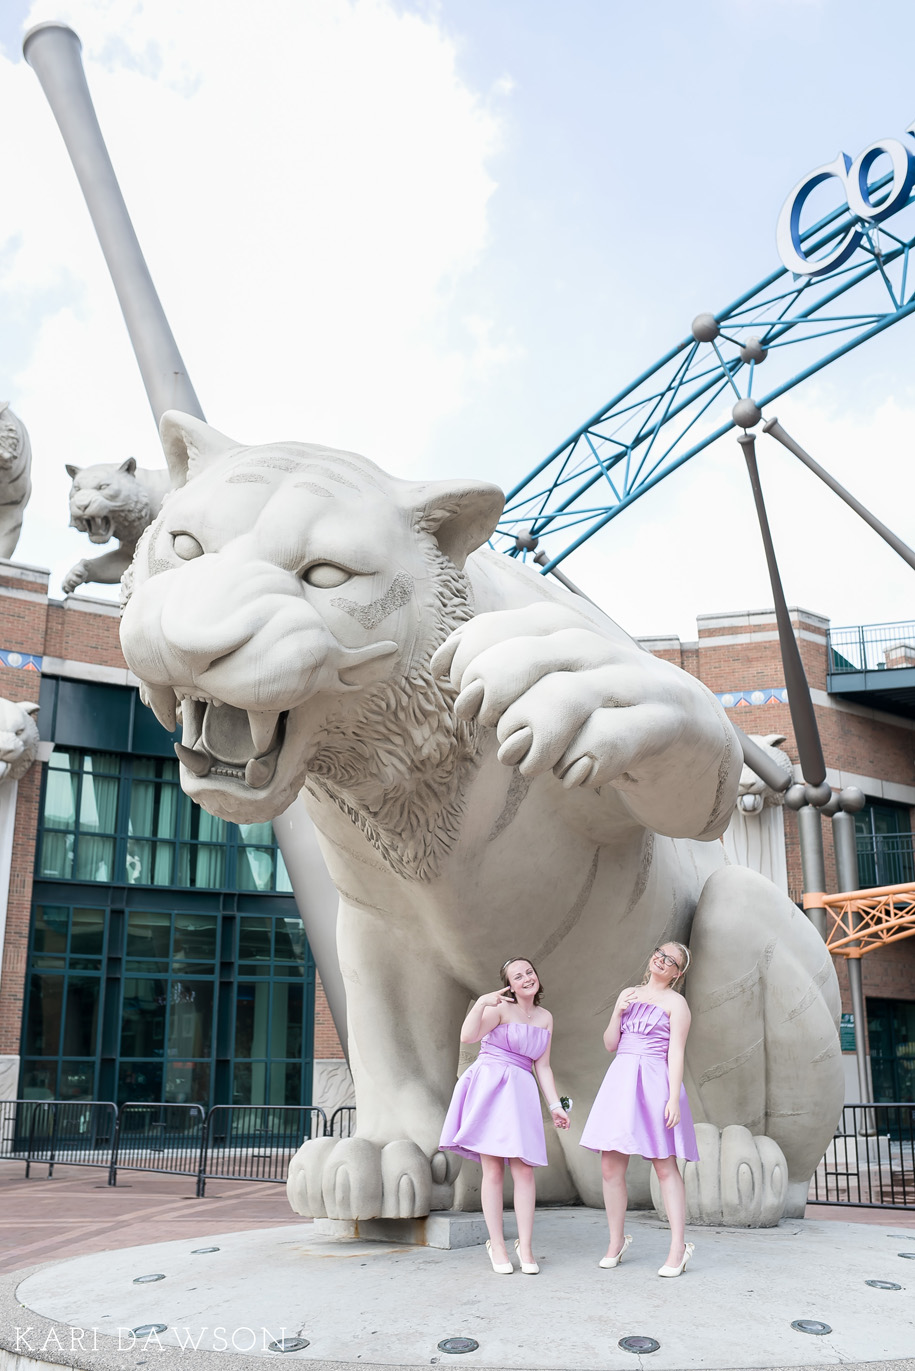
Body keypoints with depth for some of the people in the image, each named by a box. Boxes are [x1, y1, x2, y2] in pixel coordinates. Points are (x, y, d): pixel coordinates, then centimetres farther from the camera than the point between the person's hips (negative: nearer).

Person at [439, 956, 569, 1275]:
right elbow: (467, 1036, -17)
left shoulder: (545, 1018, 14)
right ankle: (496, 1245, 5)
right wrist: (481, 1003, -26)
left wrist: (555, 1104, 10)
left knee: (523, 1170, -4)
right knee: (493, 1169, -3)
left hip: (520, 1092, 4)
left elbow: (542, 1067, 16)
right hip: (488, 1087, -4)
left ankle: (525, 1246, 3)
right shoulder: (500, 1008, -3)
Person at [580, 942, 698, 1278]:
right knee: (610, 1166, 3)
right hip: (620, 1082, 5)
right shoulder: (628, 994, 17)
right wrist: (618, 1013, 1)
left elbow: (676, 1053, -5)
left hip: (654, 1083, -5)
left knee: (665, 1166, -5)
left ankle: (678, 1247, 0)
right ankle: (616, 1241, 16)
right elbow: (610, 1044, 17)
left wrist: (674, 1098, -13)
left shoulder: (676, 1003, 3)